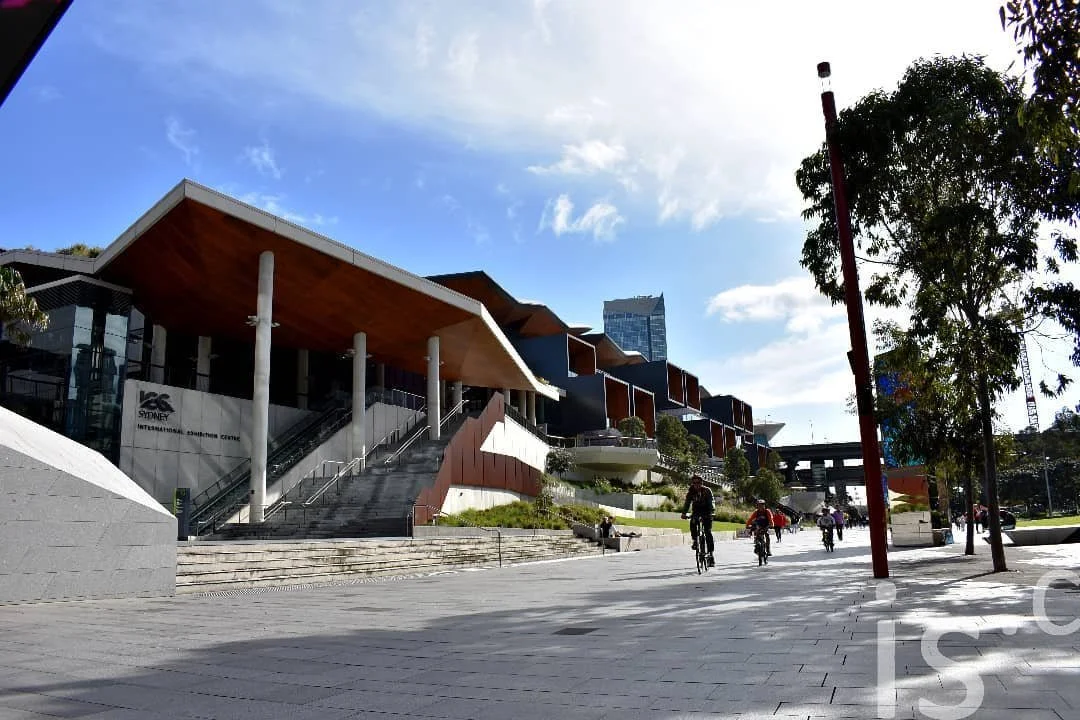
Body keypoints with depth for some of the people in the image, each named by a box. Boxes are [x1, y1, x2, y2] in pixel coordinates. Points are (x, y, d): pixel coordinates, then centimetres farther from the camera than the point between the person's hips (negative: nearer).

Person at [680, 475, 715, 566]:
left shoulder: (707, 491, -17)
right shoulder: (691, 492, -8)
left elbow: (710, 503, -27)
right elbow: (687, 502, -16)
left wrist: (710, 512, -45)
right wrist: (684, 513, -33)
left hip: (706, 512, -3)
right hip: (696, 511, 3)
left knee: (708, 532, -13)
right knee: (692, 524, -28)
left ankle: (710, 554, -11)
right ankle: (695, 541, -4)